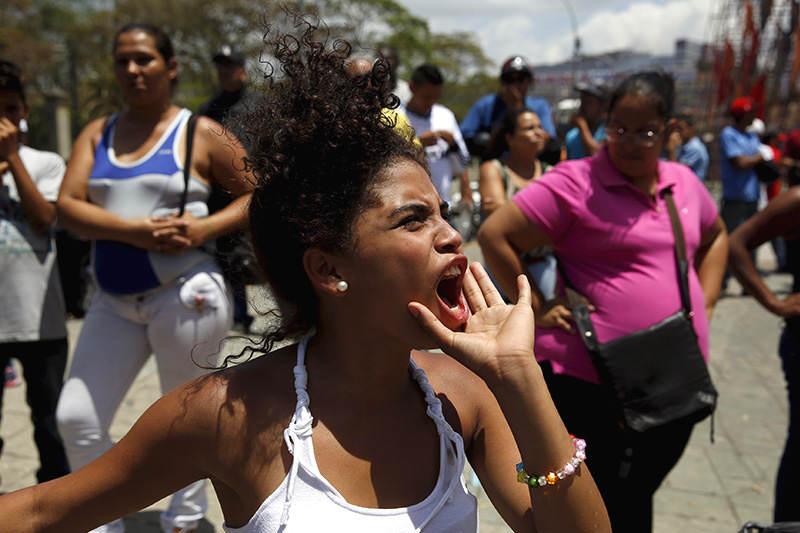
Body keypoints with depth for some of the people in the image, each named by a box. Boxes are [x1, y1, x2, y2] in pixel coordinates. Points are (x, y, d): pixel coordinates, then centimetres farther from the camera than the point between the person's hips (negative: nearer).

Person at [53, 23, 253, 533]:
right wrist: (134, 231, -16)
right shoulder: (97, 133, 12)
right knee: (77, 418, 5)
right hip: (114, 300, 5)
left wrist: (203, 228, -15)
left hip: (184, 295, -5)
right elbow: (68, 204, 0)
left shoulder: (200, 134, -1)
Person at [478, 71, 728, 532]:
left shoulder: (684, 183, 9)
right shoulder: (575, 183, -11)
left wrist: (705, 304, 14)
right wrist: (538, 309, -12)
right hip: (589, 382, -6)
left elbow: (715, 236, 28)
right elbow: (494, 235, -14)